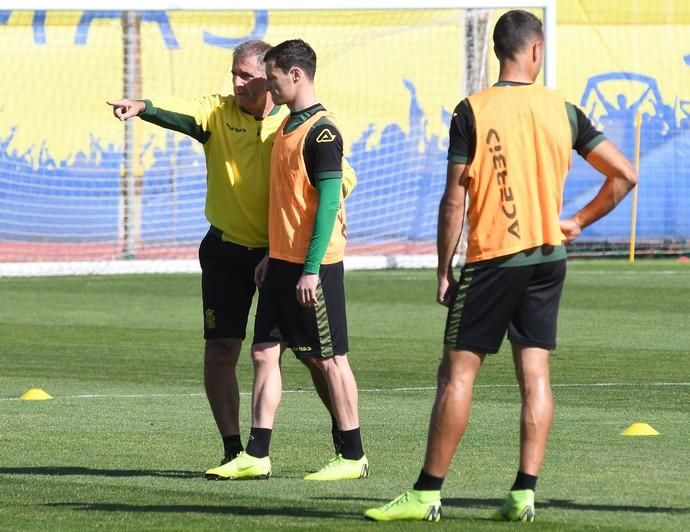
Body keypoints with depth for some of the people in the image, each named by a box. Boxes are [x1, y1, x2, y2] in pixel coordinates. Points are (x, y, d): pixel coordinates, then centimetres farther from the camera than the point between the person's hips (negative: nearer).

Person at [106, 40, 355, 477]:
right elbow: (182, 112, -25)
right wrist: (142, 108, -47)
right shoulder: (218, 112, -4)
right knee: (220, 351, -3)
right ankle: (233, 450, 8)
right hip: (227, 250, 1)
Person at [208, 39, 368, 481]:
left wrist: (311, 270, -21)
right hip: (282, 262, 9)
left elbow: (328, 204, -18)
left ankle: (354, 456, 7)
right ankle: (256, 456, 7)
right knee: (265, 352, 6)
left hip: (314, 264, -9)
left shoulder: (321, 132, -15)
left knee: (329, 359, -1)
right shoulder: (288, 126, 14)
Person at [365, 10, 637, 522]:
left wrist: (444, 270, -2)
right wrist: (578, 222, 14)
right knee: (535, 374, 5)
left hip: (492, 259, -4)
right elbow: (624, 175, 3)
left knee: (458, 371, 0)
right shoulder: (562, 110, 2)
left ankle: (427, 493, 1)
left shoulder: (473, 111, -8)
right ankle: (525, 493, 0)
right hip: (548, 257, 4)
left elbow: (454, 200, -9)